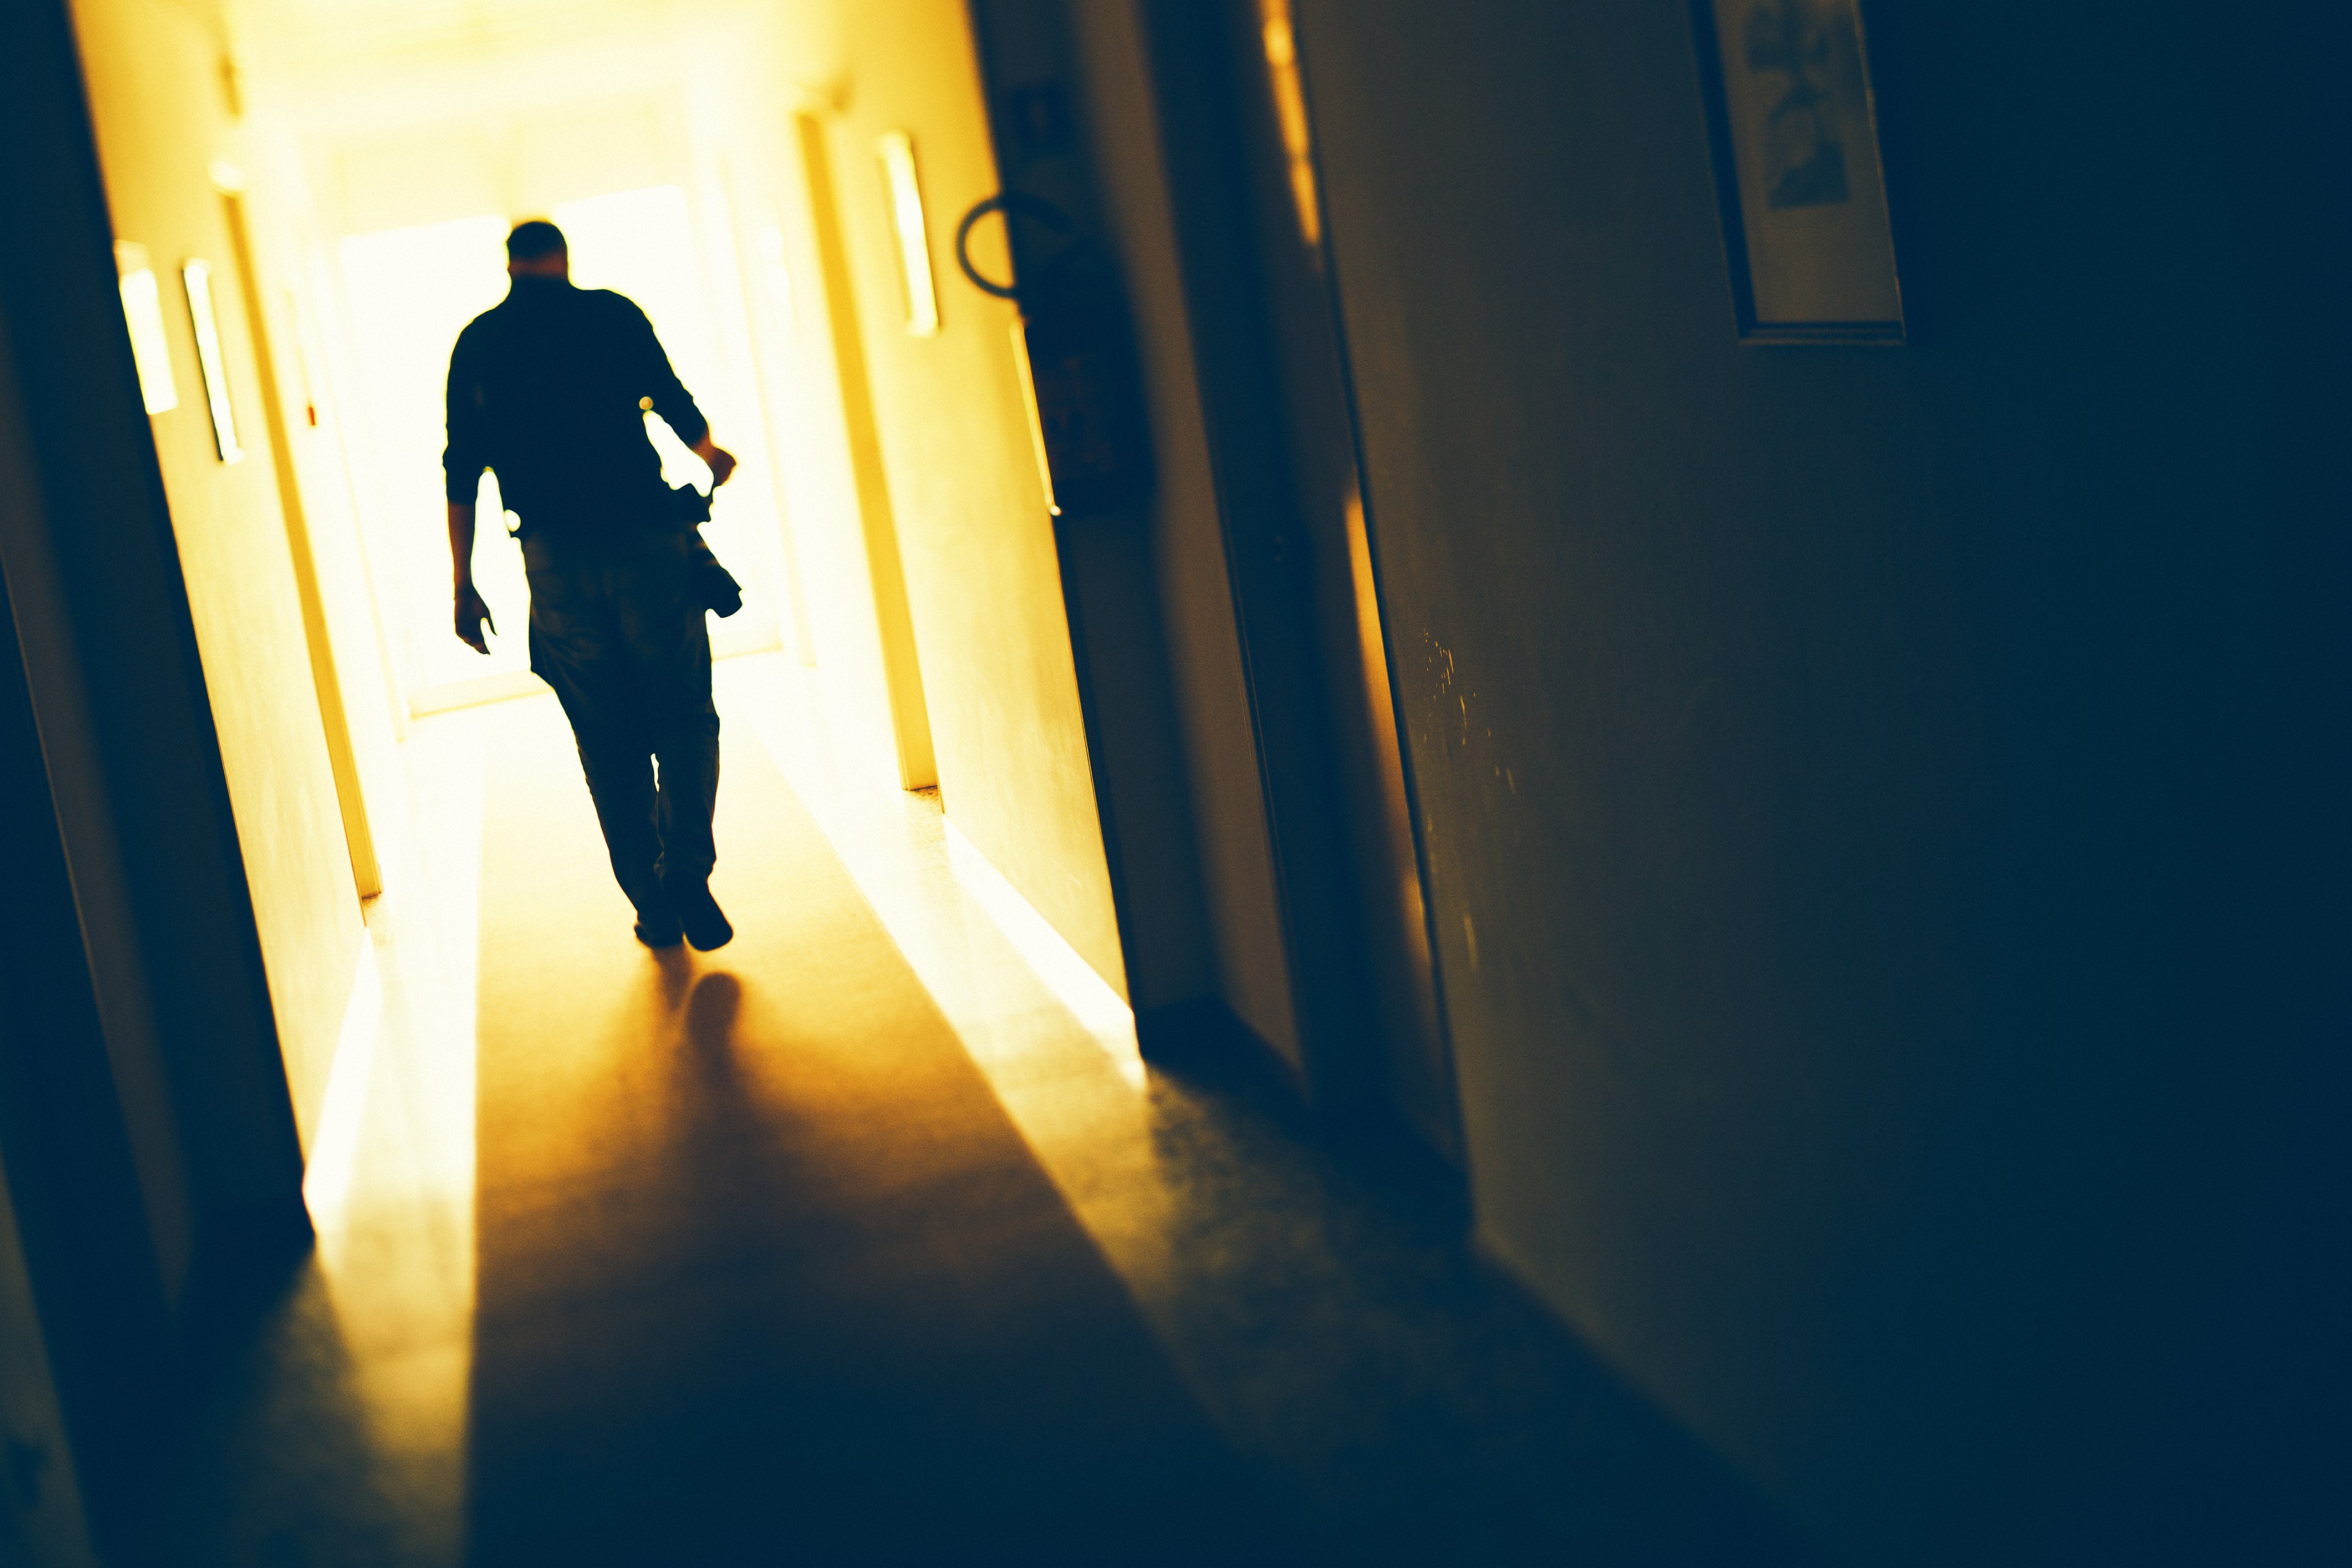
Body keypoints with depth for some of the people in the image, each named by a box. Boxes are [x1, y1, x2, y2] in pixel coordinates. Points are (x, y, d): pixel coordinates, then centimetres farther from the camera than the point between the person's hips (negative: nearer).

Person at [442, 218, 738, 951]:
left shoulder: (476, 343, 8)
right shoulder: (611, 313, 3)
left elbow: (462, 473, 4)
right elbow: (673, 403, 5)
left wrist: (464, 588, 6)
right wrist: (712, 455, 28)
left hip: (555, 559, 2)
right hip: (644, 540, -2)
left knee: (609, 742, 9)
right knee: (684, 714, 7)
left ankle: (654, 905, 10)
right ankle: (686, 870, -11)